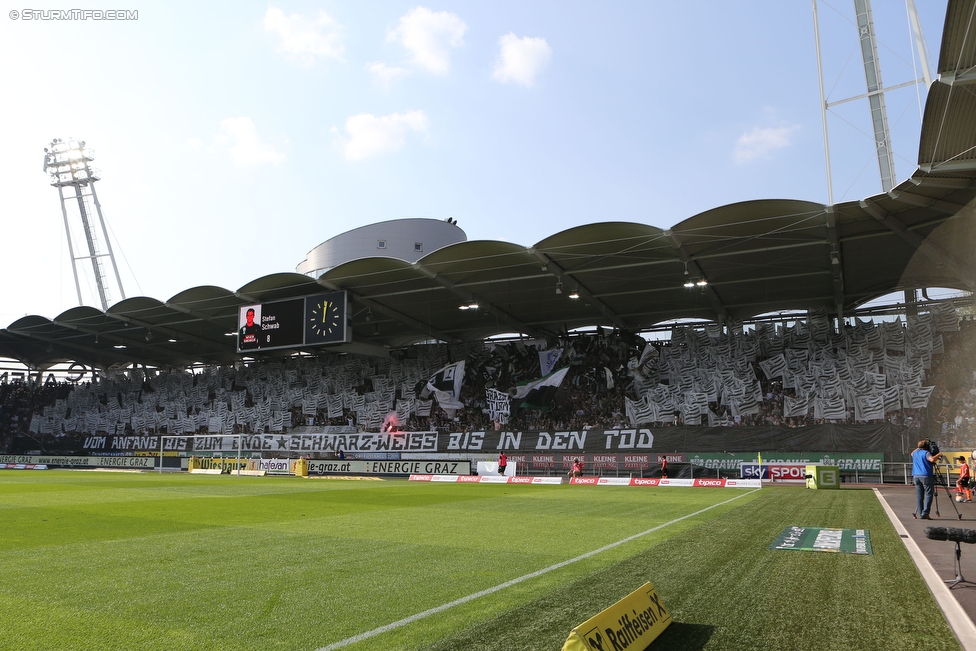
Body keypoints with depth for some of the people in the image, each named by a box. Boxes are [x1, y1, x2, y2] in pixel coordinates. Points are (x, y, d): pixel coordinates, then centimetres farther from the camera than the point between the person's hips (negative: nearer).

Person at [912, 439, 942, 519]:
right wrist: (938, 455, -7)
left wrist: (918, 448, 42)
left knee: (919, 496, 8)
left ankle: (920, 514, 7)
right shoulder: (926, 453, -5)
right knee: (928, 494, -5)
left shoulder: (915, 453, 18)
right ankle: (925, 513, -14)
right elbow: (932, 459, -23)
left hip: (916, 476, 7)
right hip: (926, 476, -7)